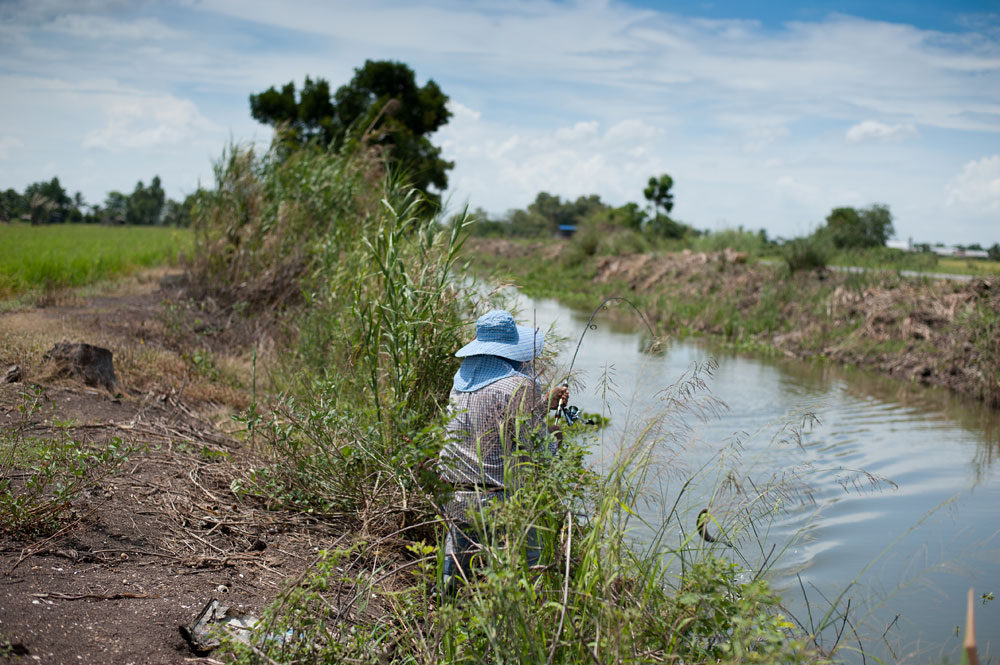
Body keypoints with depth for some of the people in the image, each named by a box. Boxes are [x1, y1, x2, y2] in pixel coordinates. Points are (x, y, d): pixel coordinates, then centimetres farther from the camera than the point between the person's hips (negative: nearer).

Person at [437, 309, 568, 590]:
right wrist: (552, 437, 11)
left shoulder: (462, 378, 8)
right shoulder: (520, 385, -13)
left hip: (455, 500, 6)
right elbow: (536, 450, -11)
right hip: (501, 501, -6)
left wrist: (544, 403, 26)